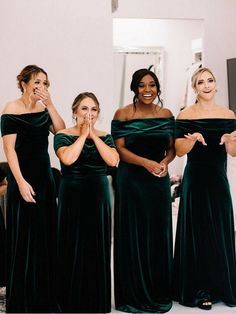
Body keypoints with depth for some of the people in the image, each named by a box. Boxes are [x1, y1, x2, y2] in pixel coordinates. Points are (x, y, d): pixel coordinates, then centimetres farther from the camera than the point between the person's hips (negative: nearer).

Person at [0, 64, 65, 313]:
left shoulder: (43, 108, 7)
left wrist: (49, 104, -11)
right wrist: (21, 182, -20)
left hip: (44, 175, 6)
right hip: (22, 176, -6)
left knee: (45, 234, 11)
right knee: (23, 236, 0)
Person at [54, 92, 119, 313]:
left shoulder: (104, 136, 8)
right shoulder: (63, 135, -2)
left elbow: (113, 160, -10)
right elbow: (67, 159, -22)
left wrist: (94, 135, -9)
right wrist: (83, 134, -12)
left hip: (99, 195, 3)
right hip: (72, 195, -3)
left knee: (98, 247, 6)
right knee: (73, 247, 0)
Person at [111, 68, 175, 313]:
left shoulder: (166, 115, 7)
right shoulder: (123, 114, -3)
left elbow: (172, 148, 10)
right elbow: (120, 149, -8)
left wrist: (164, 163, -12)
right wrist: (147, 163, -21)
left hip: (159, 182, 3)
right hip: (131, 181, -3)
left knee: (158, 235, 8)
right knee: (133, 235, 2)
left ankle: (159, 291, 22)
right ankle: (133, 294, 14)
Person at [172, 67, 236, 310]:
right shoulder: (186, 116, -3)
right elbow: (179, 151, -6)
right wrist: (192, 138, -24)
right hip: (195, 181, -3)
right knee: (197, 233, 2)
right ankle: (199, 290, 12)